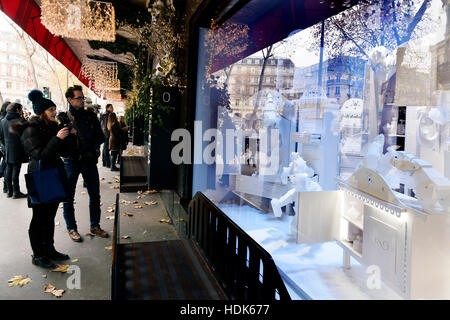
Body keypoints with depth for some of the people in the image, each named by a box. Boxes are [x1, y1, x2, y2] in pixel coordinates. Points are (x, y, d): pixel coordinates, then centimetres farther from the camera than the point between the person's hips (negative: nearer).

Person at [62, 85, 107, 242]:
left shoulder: (91, 116, 6)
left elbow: (101, 136, 8)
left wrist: (92, 146, -10)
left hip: (89, 160, 3)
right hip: (71, 161, -3)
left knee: (95, 195, 9)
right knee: (68, 197, 6)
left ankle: (95, 226, 23)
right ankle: (71, 229, 22)